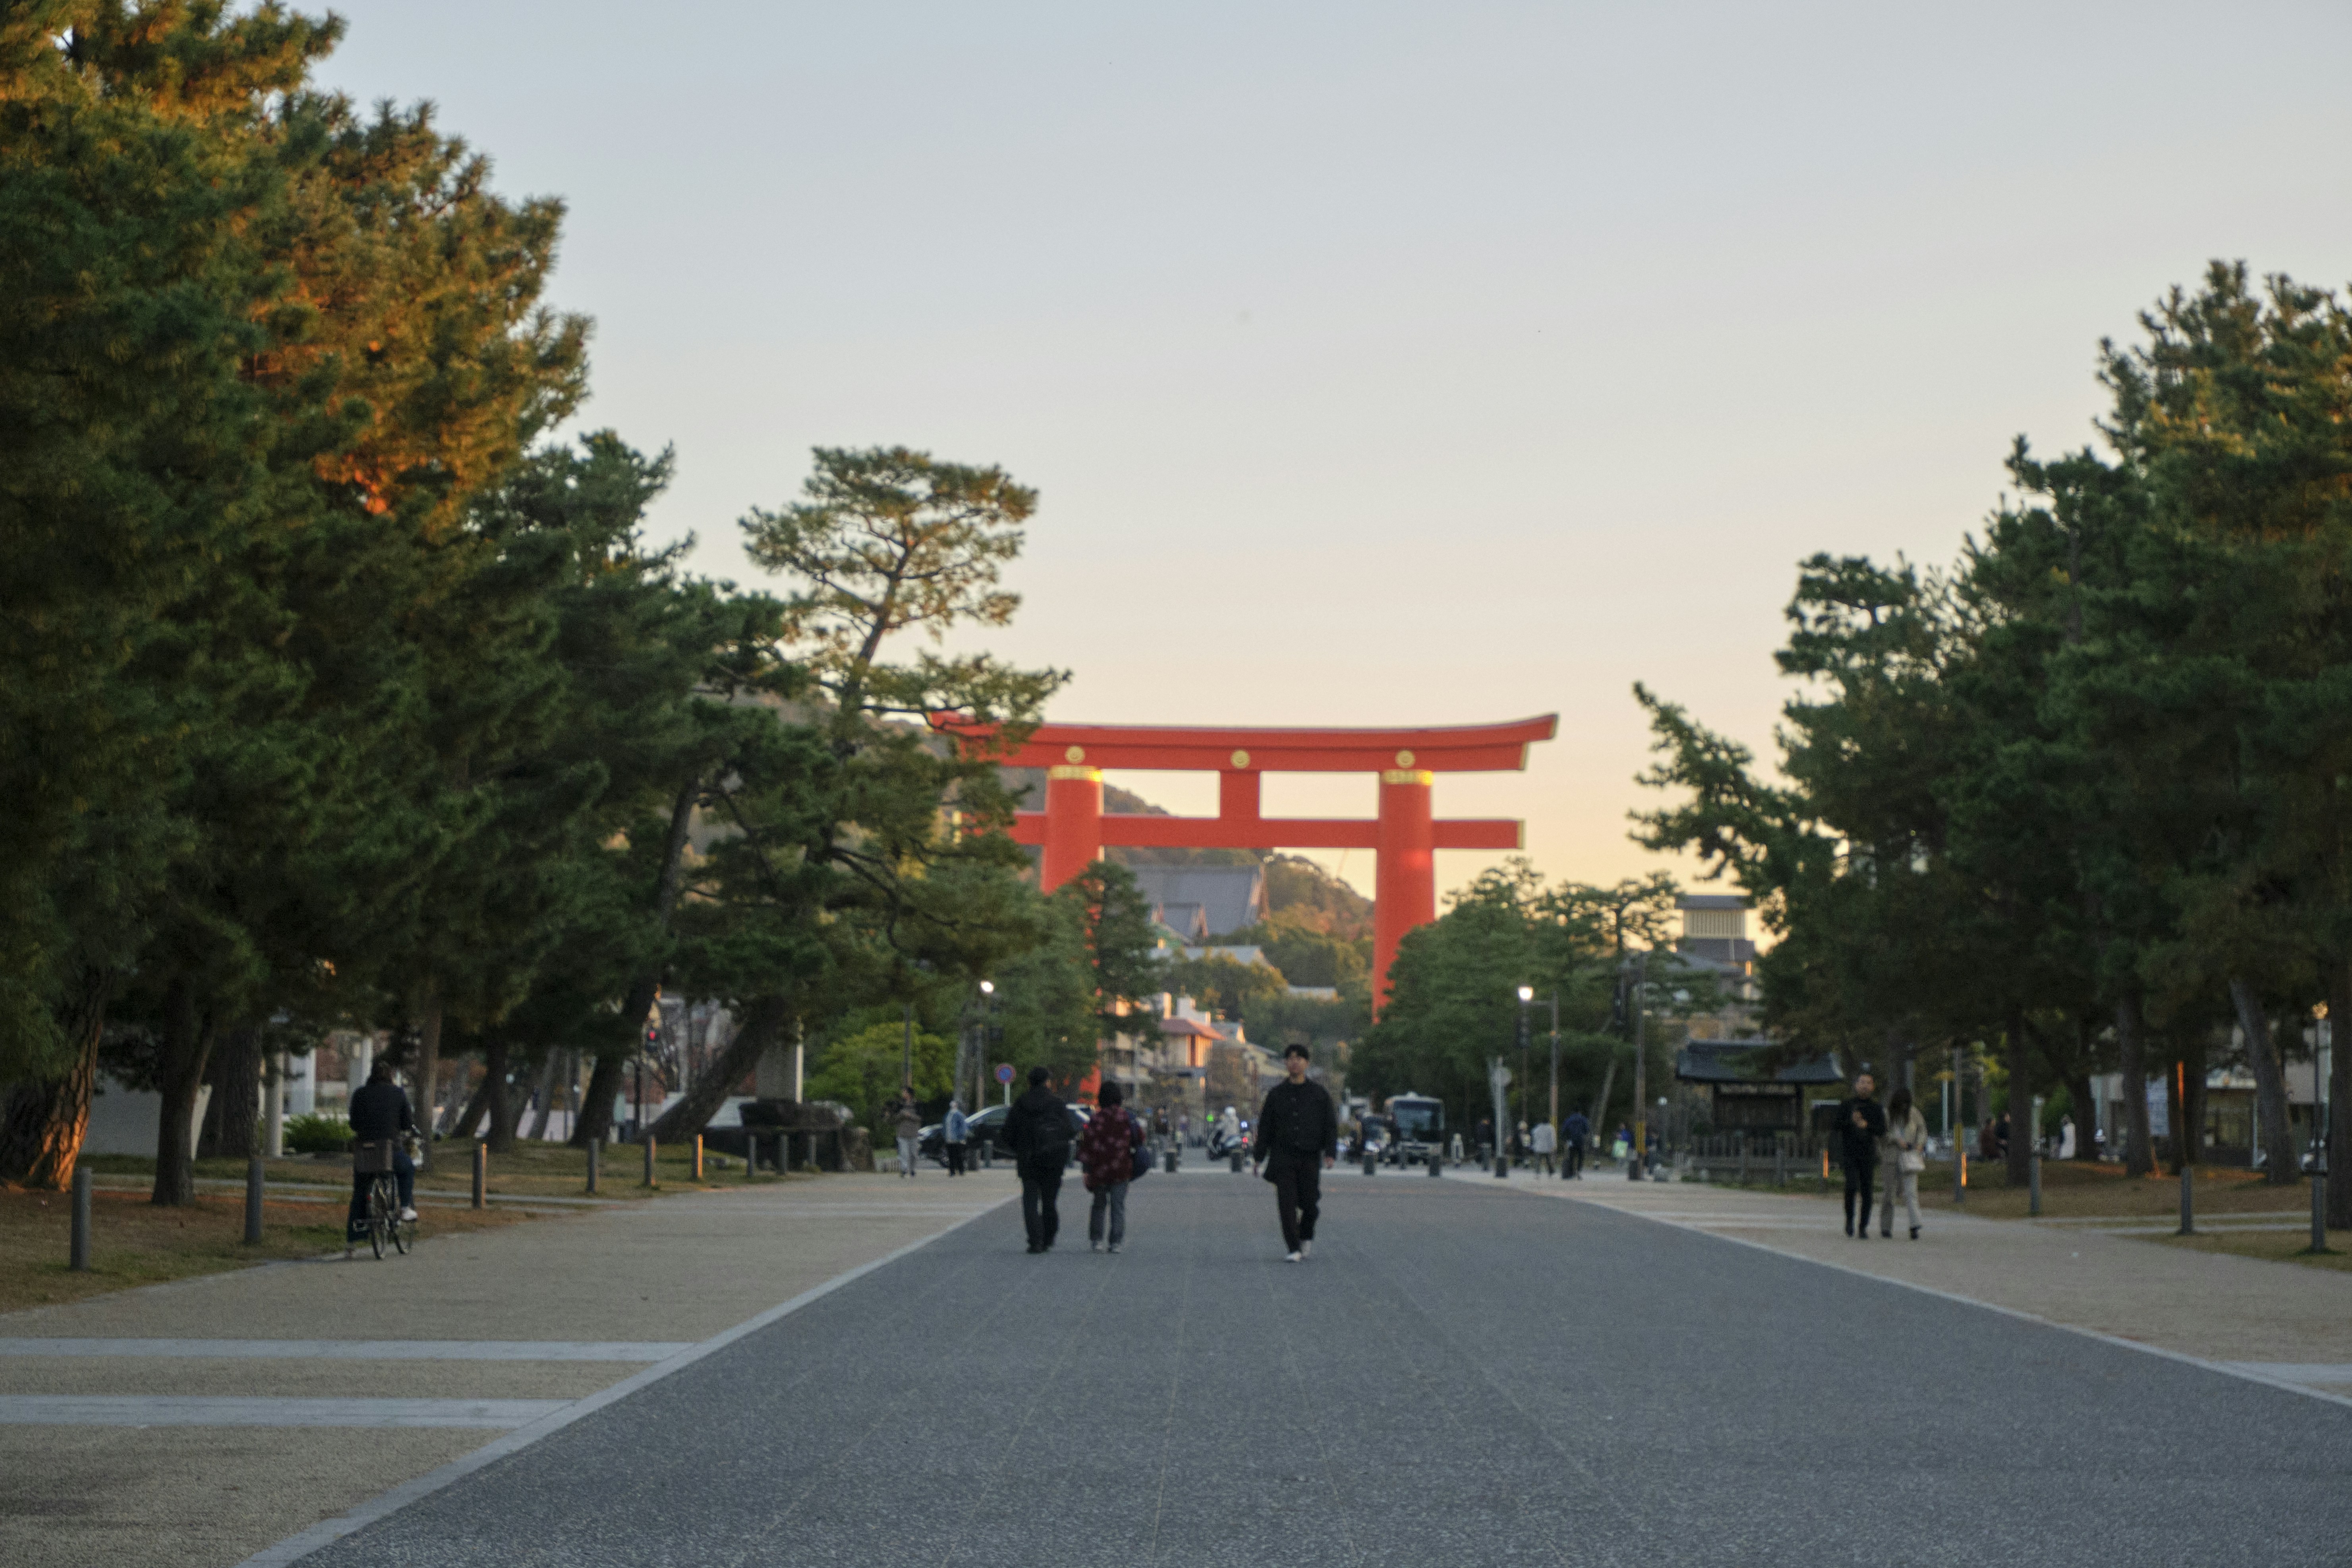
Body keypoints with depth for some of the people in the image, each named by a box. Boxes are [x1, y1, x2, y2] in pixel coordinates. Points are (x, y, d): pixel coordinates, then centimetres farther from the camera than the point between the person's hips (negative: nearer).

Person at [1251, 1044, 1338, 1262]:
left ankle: (1306, 1236, 28)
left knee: (1310, 1203, -1)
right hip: (1283, 1158, 0)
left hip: (1310, 1158, 0)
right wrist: (1258, 1156, 6)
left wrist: (1331, 1153, -6)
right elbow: (1265, 1127, 11)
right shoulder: (1276, 1094, 9)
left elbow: (1331, 1126, 6)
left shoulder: (1319, 1093, 6)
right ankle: (1294, 1249, -3)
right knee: (1287, 1204, -7)